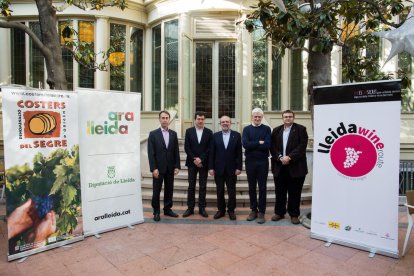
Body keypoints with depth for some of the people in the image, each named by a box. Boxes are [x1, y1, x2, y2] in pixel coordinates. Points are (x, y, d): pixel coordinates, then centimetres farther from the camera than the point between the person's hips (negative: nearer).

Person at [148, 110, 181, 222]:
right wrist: (153, 168, -13)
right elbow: (151, 153, -7)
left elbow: (176, 151, 7)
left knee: (169, 190, 11)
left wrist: (177, 166, 1)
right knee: (156, 191, 5)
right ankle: (156, 212, 19)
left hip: (170, 168, 3)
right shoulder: (153, 134, -3)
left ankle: (167, 209, 25)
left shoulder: (173, 134, 7)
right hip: (158, 168, -3)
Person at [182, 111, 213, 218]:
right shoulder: (189, 131, 3)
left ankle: (202, 208, 14)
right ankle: (190, 208, 14)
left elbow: (209, 148, -3)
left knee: (203, 187, 6)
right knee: (191, 186, 6)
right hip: (192, 163, 0)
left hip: (204, 163, 0)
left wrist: (201, 159, -13)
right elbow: (187, 147, -2)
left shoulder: (209, 132, 2)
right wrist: (194, 159, -11)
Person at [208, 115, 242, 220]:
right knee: (220, 191, 10)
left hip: (231, 169, -1)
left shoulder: (237, 135, 0)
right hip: (219, 168, 1)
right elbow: (212, 153, 2)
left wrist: (239, 167, -7)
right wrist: (211, 167, -3)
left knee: (232, 191, 7)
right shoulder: (215, 135, 4)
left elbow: (239, 153, -2)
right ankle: (221, 210, 23)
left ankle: (231, 210, 22)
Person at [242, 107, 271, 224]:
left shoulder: (266, 129, 2)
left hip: (263, 162, -1)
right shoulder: (246, 129, 5)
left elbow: (267, 145, -12)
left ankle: (261, 212, 15)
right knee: (252, 187, 10)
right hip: (250, 162, 2)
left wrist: (252, 145, -11)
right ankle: (253, 210, 23)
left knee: (262, 188, 5)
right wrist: (259, 143, -12)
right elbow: (245, 144, -10)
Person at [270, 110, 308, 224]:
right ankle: (279, 212, 24)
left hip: (295, 166, -3)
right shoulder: (276, 130, 11)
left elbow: (302, 146, -9)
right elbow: (273, 146, 3)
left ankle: (294, 214, 18)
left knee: (294, 192, 5)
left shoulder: (301, 129, 1)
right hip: (279, 166, 3)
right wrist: (280, 157, -12)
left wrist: (289, 157, -17)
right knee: (279, 191, 11)